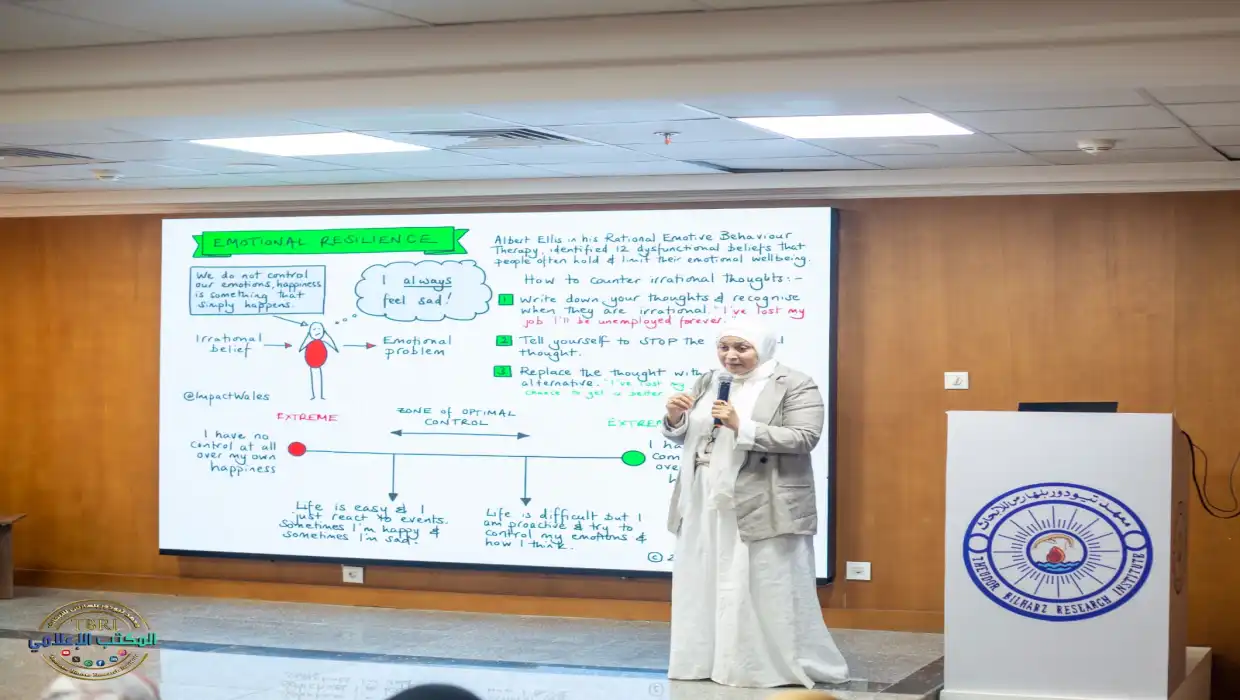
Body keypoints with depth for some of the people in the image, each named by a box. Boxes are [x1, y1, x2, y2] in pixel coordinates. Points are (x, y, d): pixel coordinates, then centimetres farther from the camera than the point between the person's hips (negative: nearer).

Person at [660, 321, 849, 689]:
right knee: (704, 585, 9)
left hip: (764, 509, -6)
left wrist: (742, 426, -21)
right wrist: (675, 418, -6)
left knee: (770, 590, -2)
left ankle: (790, 666, 9)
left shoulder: (795, 386, -5)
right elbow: (685, 436, 17)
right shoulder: (707, 383, 14)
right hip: (706, 506, 6)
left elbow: (804, 438, -16)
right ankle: (707, 660, 20)